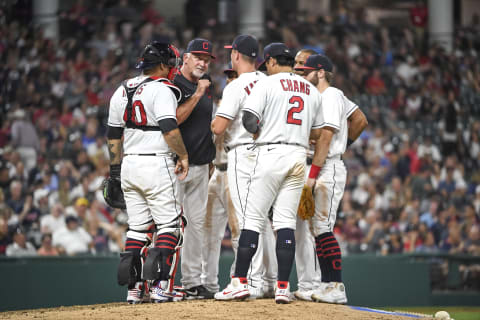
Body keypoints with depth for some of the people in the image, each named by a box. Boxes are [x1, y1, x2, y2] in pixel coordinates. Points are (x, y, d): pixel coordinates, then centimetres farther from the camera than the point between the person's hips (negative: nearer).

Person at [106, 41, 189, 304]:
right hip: (157, 164, -7)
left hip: (129, 164, 7)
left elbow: (113, 135, 16)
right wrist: (183, 156, -9)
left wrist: (115, 168, 22)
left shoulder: (122, 91, 12)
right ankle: (161, 286, -10)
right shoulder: (161, 90, -11)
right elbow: (170, 129, -22)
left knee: (138, 226, 11)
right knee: (170, 224, -1)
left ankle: (134, 288, 5)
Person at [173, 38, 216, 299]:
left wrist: (211, 160, 18)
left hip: (201, 166, 8)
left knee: (196, 223, 7)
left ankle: (192, 282, 10)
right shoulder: (173, 85, -7)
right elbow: (173, 120, -20)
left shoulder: (205, 87, 18)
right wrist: (197, 95, -20)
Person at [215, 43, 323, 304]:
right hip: (299, 157, 5)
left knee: (253, 218, -2)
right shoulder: (312, 91, 16)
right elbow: (317, 133, 17)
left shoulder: (267, 84, -2)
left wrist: (261, 134, 8)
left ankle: (240, 281, -5)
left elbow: (248, 119, -12)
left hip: (271, 154, -5)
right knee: (286, 221, 4)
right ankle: (283, 287, -3)